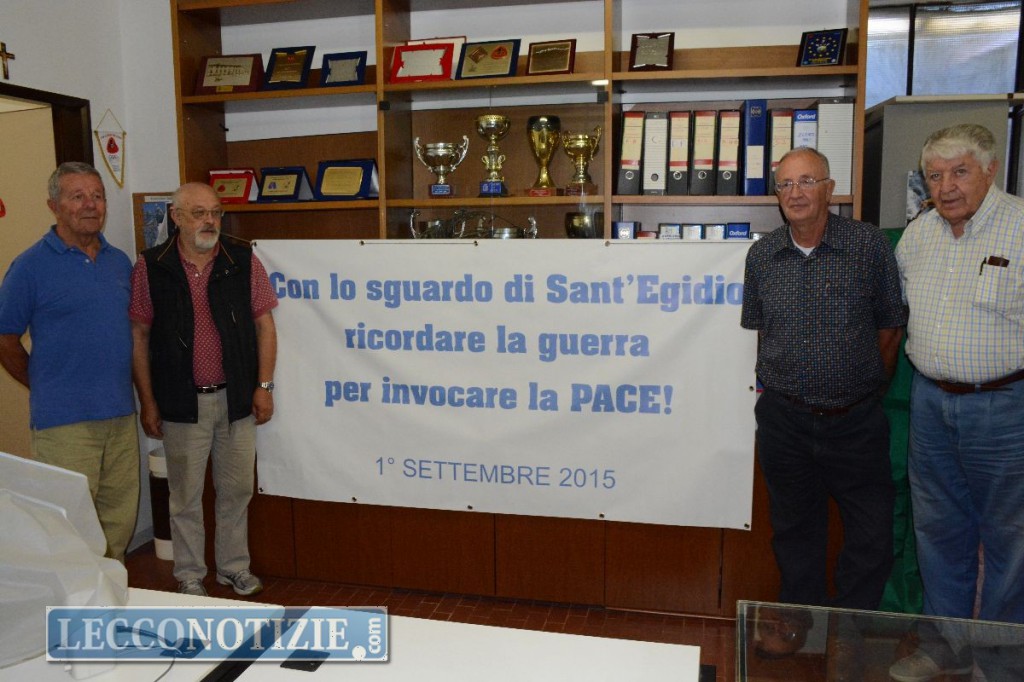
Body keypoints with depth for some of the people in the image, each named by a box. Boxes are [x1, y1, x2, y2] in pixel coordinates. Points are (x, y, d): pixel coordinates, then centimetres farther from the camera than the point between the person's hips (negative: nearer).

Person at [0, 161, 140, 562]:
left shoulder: (120, 262, 10)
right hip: (64, 421, -5)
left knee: (120, 521, 13)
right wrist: (46, 388, 5)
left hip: (121, 415, 5)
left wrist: (118, 386, 14)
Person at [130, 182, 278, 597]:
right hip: (182, 403, -1)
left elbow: (264, 324, 3)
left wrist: (264, 385, -1)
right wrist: (147, 401, -3)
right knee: (186, 494, 10)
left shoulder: (243, 261, 0)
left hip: (237, 399, 2)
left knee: (237, 489, 12)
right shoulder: (151, 267, -3)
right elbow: (138, 337, -1)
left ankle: (234, 567, 30)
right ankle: (189, 576, 26)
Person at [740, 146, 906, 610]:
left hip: (856, 420, -2)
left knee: (872, 537, 6)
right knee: (795, 535, 15)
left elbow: (890, 327, 1)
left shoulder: (870, 245, -6)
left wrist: (871, 392, 4)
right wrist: (780, 385, 9)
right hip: (785, 419, 2)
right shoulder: (761, 255, 2)